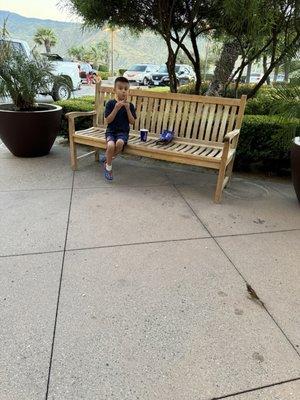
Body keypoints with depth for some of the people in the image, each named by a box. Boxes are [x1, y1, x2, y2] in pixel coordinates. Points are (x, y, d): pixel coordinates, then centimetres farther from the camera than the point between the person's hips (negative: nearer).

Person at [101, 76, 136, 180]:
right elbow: (107, 120, -7)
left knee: (120, 143, -34)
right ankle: (108, 168, -8)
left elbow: (132, 122, 0)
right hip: (111, 131, -1)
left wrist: (128, 109, -12)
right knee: (111, 145, -33)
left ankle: (107, 159, -5)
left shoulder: (130, 105, 5)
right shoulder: (110, 103, 0)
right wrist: (116, 108, -17)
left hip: (123, 132, 1)